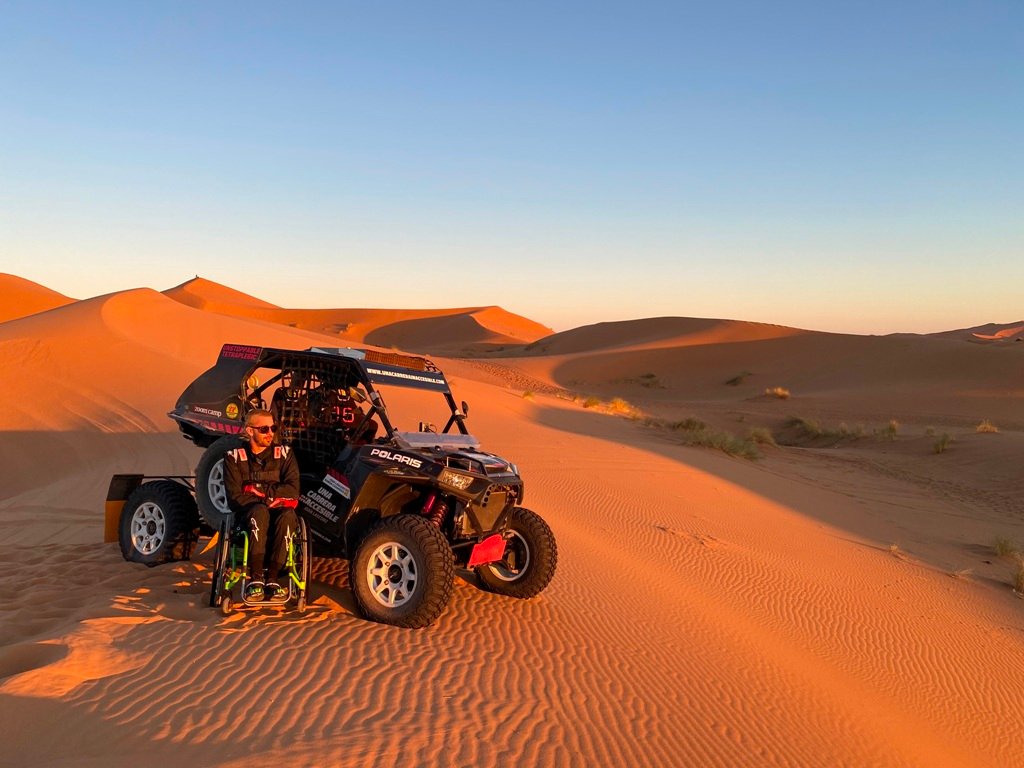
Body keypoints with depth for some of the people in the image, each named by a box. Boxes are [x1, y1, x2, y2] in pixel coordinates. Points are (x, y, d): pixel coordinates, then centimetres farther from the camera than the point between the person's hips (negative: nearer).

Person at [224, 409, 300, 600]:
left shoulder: (284, 453, 8)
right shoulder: (234, 457, 5)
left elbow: (293, 491, -3)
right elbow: (234, 498, -5)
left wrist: (261, 490, -11)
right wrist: (272, 498, -14)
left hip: (279, 511, 1)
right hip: (249, 513, -1)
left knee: (288, 516, -36)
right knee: (260, 511, -38)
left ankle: (272, 579, -31)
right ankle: (255, 578, -36)